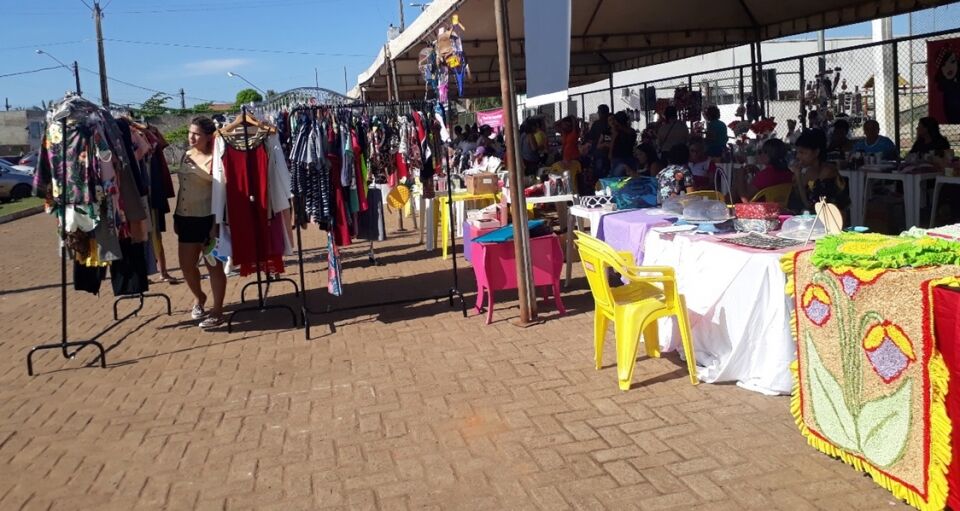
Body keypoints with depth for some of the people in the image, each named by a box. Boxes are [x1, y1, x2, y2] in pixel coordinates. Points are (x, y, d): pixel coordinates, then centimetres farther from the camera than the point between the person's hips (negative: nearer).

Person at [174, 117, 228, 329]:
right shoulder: (187, 156, 11)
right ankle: (198, 297, 38)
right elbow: (182, 187, 17)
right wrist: (176, 215, 16)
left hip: (207, 218, -7)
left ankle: (217, 311, 12)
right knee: (186, 264, 12)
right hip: (186, 218, 7)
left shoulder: (213, 159, -11)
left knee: (213, 265, 2)